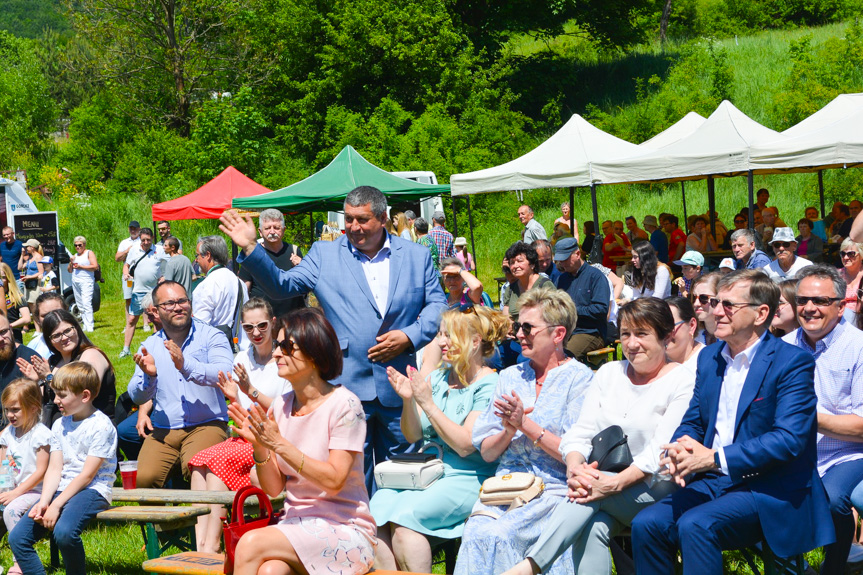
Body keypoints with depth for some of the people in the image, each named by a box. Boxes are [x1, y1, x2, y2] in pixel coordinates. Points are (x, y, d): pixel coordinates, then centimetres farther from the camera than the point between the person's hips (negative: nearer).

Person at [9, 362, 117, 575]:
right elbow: (54, 470, 6)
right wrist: (43, 502, -11)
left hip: (92, 491, -8)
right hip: (62, 490, 8)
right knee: (17, 537, -6)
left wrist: (56, 505, -18)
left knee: (64, 531, -35)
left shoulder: (101, 426, -10)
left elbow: (87, 475, -14)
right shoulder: (60, 425, 13)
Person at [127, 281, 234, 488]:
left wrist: (186, 366, -26)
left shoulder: (212, 336, 3)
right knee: (144, 478, -22)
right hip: (163, 429, 3)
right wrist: (149, 376, -13)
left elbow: (225, 374, -15)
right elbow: (137, 397, 9)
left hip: (207, 424, -3)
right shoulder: (150, 346, 14)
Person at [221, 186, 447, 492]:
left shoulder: (417, 256, 10)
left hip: (398, 389, 1)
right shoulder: (324, 254, 9)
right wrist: (250, 249, -9)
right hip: (347, 387, -1)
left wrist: (410, 337, -7)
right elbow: (282, 285, 3)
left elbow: (438, 304, 9)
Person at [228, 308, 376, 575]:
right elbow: (273, 488, 8)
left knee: (251, 543, -27)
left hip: (344, 530, -4)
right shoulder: (280, 406, 8)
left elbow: (334, 480, -17)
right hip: (296, 524, 4)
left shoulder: (344, 405, -9)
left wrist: (278, 443, -21)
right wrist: (258, 445, -11)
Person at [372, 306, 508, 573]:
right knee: (378, 504, -22)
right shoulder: (438, 377, 13)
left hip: (467, 479, -6)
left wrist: (428, 403, -17)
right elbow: (413, 435, 12)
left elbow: (465, 445, -15)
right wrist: (408, 400, -7)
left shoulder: (488, 386, -6)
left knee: (403, 516, -28)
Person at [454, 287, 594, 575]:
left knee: (499, 535, -30)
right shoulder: (510, 377, 17)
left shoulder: (579, 378, 0)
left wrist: (526, 424, -12)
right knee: (476, 531, -27)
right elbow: (486, 452, 14)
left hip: (553, 489, -4)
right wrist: (509, 431, -6)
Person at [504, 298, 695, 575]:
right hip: (602, 481, 4)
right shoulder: (609, 373, 16)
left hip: (655, 491, -4)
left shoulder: (682, 381, -2)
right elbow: (581, 432, 8)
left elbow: (662, 451, -13)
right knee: (593, 527, -31)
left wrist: (616, 482, -27)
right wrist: (574, 466, -15)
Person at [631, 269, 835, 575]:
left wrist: (715, 458, -24)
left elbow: (789, 438, -19)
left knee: (694, 525, -32)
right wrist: (676, 450, -9)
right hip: (713, 482, 7)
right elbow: (692, 421, 16)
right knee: (645, 524, -17)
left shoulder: (793, 362, -9)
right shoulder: (709, 358, 14)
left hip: (769, 490, -7)